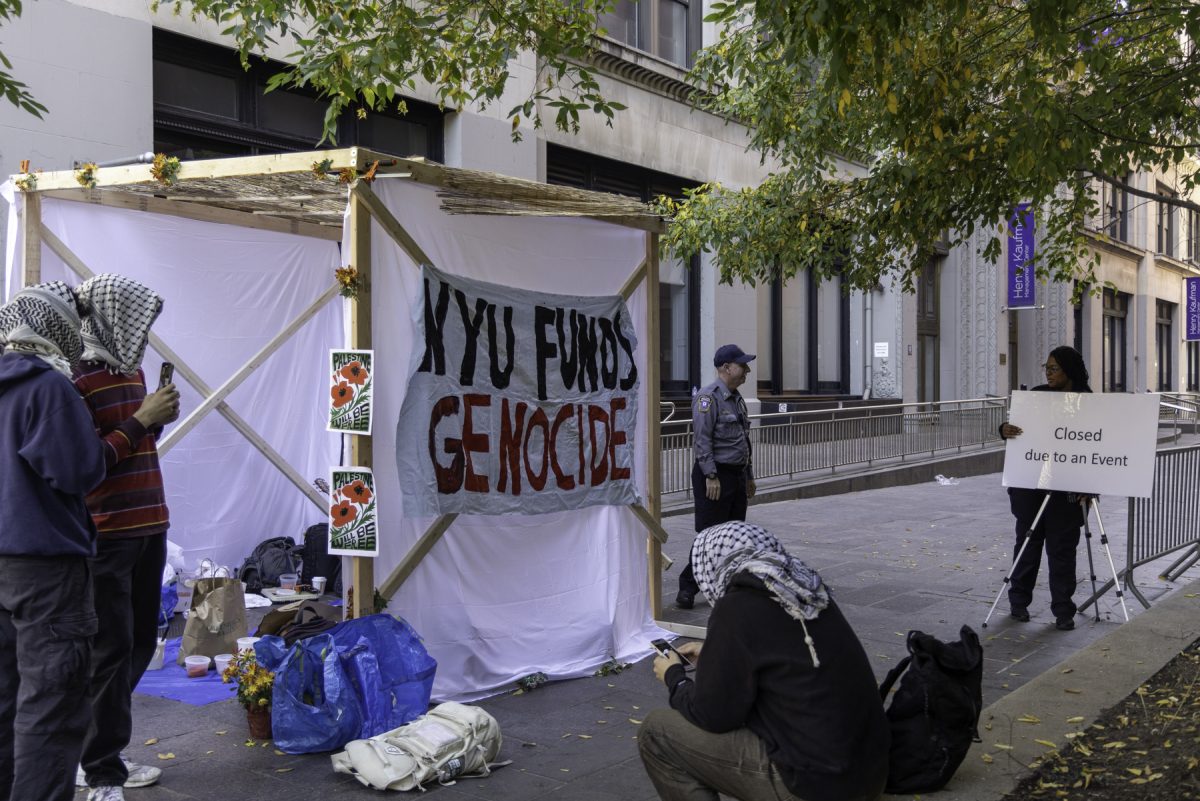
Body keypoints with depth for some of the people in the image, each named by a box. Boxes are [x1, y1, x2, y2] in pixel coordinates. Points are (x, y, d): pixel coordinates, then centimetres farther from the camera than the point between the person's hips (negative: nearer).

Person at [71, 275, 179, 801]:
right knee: (112, 650, -2)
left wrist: (158, 420, 4)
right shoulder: (73, 375, -12)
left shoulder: (129, 368, 14)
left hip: (148, 526, 8)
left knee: (140, 644, 14)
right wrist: (141, 419, -16)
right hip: (104, 535, -8)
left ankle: (101, 752, 28)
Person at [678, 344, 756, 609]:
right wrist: (711, 476, -21)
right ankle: (687, 589, 0)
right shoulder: (708, 398, -13)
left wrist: (749, 476, 21)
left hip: (737, 475, 9)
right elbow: (703, 440, -18)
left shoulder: (737, 398, 16)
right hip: (715, 475, -9)